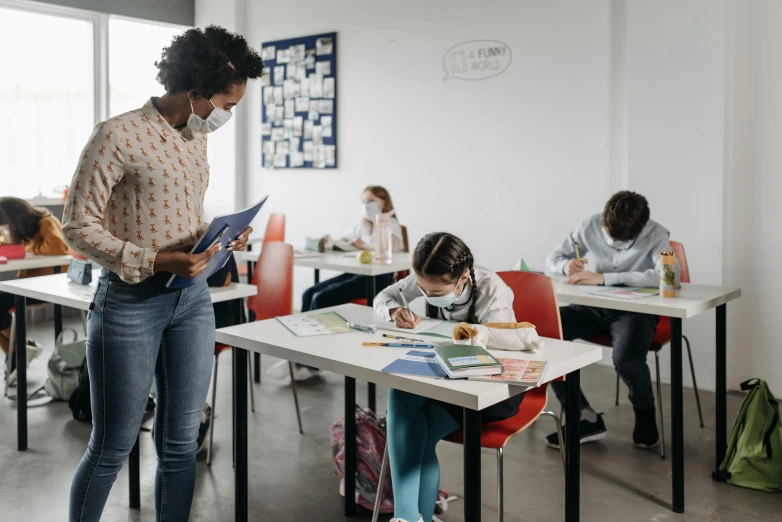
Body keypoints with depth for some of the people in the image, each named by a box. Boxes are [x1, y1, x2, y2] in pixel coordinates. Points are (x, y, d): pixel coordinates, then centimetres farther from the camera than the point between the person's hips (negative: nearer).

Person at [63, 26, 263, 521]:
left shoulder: (197, 139, 11)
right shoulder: (118, 136, -11)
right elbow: (80, 226, -12)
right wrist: (156, 262, -21)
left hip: (193, 299, 7)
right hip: (131, 300, -6)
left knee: (181, 444, 12)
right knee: (112, 447, 6)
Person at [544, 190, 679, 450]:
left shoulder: (656, 235, -14)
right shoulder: (591, 226, -4)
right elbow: (553, 258, 7)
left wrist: (604, 278, -36)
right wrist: (566, 265, -21)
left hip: (635, 310, -4)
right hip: (594, 306, 4)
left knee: (626, 359, -35)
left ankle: (645, 415, 4)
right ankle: (585, 418, -8)